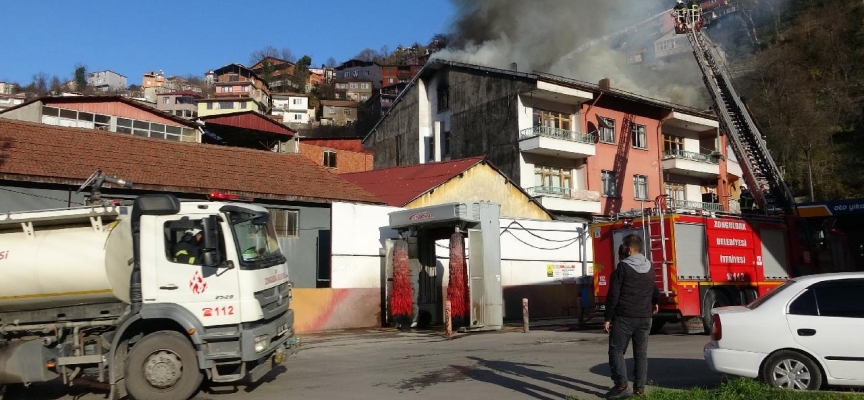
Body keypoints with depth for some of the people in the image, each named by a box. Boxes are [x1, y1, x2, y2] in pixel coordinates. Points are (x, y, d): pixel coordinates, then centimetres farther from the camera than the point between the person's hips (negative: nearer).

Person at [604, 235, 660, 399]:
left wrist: (608, 318, -8)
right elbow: (654, 290, 27)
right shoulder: (650, 267, 10)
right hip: (645, 317, 6)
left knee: (616, 350, 1)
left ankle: (622, 386, -9)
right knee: (641, 353, 13)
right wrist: (655, 303, 49)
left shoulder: (622, 267, -11)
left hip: (624, 317, -6)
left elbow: (613, 295, -14)